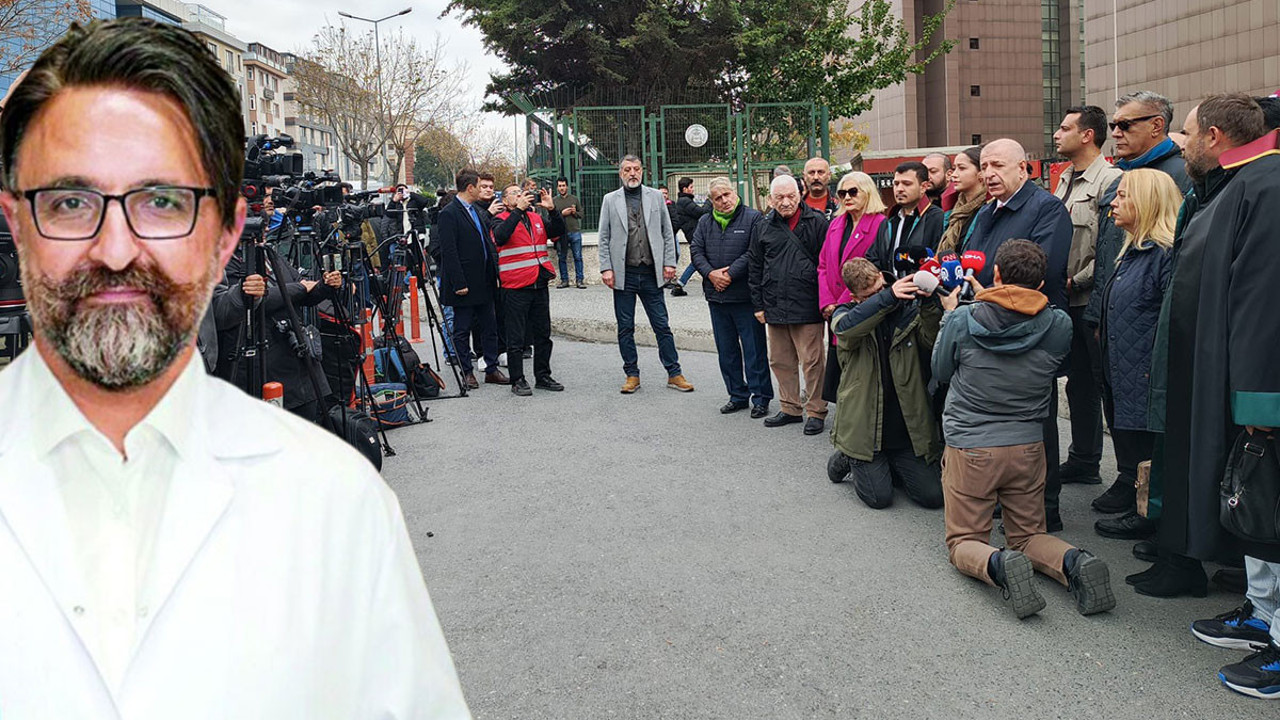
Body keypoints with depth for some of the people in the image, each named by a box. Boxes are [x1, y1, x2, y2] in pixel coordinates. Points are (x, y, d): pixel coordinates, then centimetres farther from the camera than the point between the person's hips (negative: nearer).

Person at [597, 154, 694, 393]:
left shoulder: (655, 196, 7)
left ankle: (674, 374, 10)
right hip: (623, 274, 0)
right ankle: (632, 375, 17)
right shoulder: (610, 200, 5)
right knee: (625, 328, 6)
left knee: (662, 326, 3)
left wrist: (669, 263, 1)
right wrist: (606, 268, -5)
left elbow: (667, 232, 8)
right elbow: (604, 238, 4)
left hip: (651, 273, 0)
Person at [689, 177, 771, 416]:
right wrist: (711, 273, -10)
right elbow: (695, 251, 6)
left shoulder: (753, 218, -4)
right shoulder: (705, 222, 12)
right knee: (726, 350, 12)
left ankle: (760, 398, 8)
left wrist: (730, 274, -16)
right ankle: (738, 395, 23)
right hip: (716, 296, 6)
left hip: (745, 295, -6)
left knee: (754, 349, -1)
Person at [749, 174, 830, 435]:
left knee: (811, 361, -1)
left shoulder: (816, 223, -2)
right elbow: (755, 268, 15)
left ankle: (816, 411, 10)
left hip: (807, 306, -5)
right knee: (781, 361, 12)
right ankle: (790, 409, 24)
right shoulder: (764, 228, 10)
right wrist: (758, 304, 12)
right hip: (775, 306, 5)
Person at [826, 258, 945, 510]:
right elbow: (845, 327, -28)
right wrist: (888, 297, -39)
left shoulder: (909, 309, 2)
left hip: (906, 428, 3)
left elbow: (934, 341, -15)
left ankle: (888, 467, 28)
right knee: (879, 498, -6)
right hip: (864, 427, -2)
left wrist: (929, 303, -32)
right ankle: (846, 460, 24)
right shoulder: (847, 313, -2)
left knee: (934, 496, 1)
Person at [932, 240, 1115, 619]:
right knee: (1029, 534, 19)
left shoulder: (964, 320, -14)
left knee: (963, 541, 9)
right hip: (1028, 446, 3)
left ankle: (999, 565, -25)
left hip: (970, 447, -3)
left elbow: (941, 371, 4)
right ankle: (1073, 563, -13)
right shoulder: (1060, 325, -7)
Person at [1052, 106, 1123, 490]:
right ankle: (1083, 461, 27)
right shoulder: (1065, 180, 16)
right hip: (1067, 300, 9)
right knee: (1079, 382, 16)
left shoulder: (1110, 179, -13)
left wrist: (1075, 281, -16)